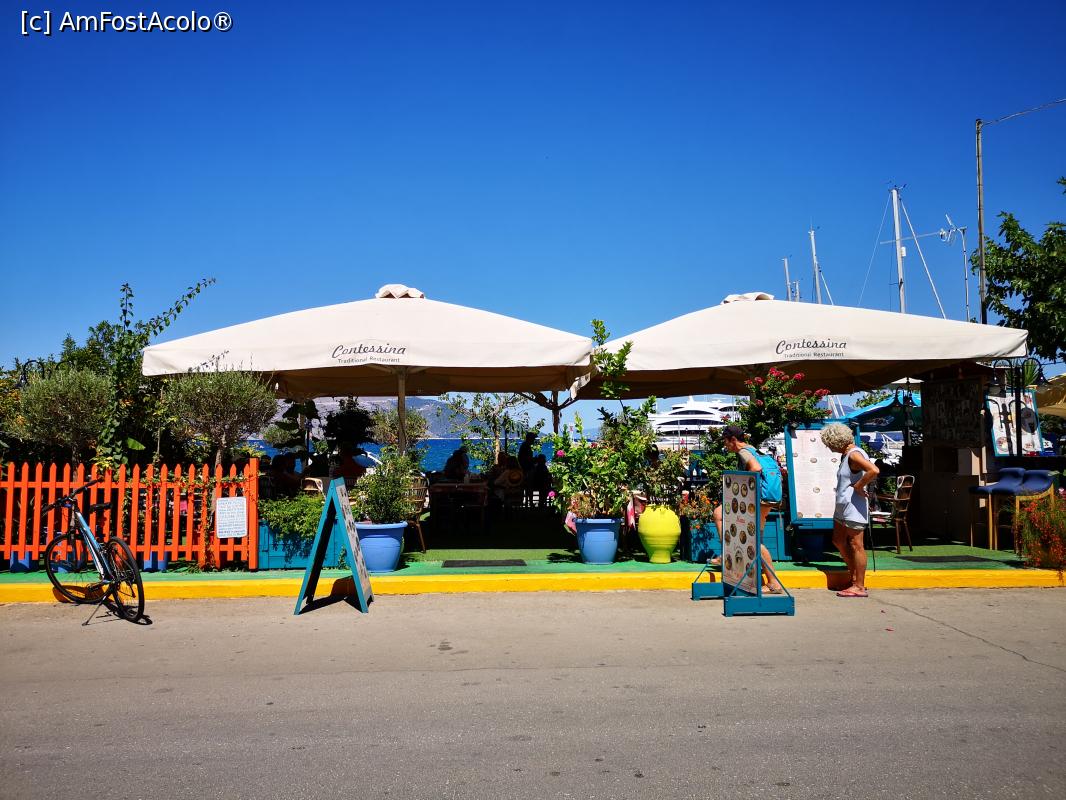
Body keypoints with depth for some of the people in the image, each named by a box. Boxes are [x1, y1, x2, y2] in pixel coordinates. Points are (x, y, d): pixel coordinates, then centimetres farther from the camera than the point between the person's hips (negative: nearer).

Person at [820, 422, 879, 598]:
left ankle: (859, 587, 2)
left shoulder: (854, 455, -17)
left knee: (855, 545, -4)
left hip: (854, 507, -10)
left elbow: (874, 471, -33)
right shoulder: (846, 455, 13)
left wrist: (858, 487, -23)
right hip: (843, 506, 10)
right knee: (839, 541, 16)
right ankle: (854, 575, 26)